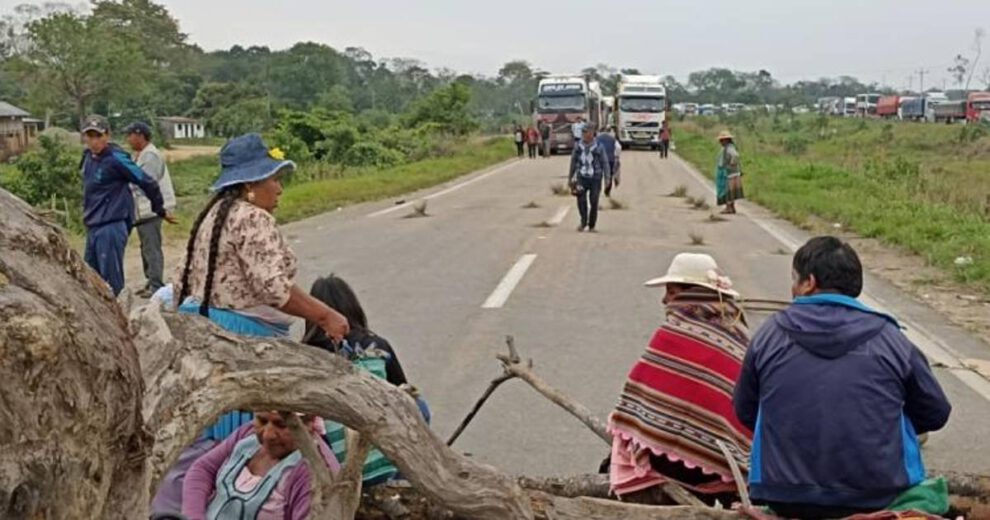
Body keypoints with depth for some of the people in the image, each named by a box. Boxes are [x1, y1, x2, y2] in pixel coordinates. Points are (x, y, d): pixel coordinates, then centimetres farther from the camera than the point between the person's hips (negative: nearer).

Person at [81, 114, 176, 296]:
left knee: (112, 280, -8)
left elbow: (147, 183, -12)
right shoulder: (88, 157, 9)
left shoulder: (116, 158, -15)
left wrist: (160, 210, -2)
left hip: (112, 227, -9)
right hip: (93, 226, 9)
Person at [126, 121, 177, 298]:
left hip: (151, 209, -11)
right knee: (147, 248, 16)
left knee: (152, 249, -8)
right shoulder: (143, 156, 19)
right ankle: (151, 283, 24)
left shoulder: (150, 156, -14)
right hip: (145, 210, 11)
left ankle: (156, 286, -5)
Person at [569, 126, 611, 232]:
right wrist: (571, 178, 16)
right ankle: (583, 222, 1)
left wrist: (607, 178, -12)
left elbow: (605, 163, -4)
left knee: (594, 202, -1)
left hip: (595, 178, -1)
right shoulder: (578, 147, 2)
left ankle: (591, 226, 12)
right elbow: (573, 162, 12)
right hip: (582, 177, 2)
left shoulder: (599, 147, -6)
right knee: (581, 199, -16)